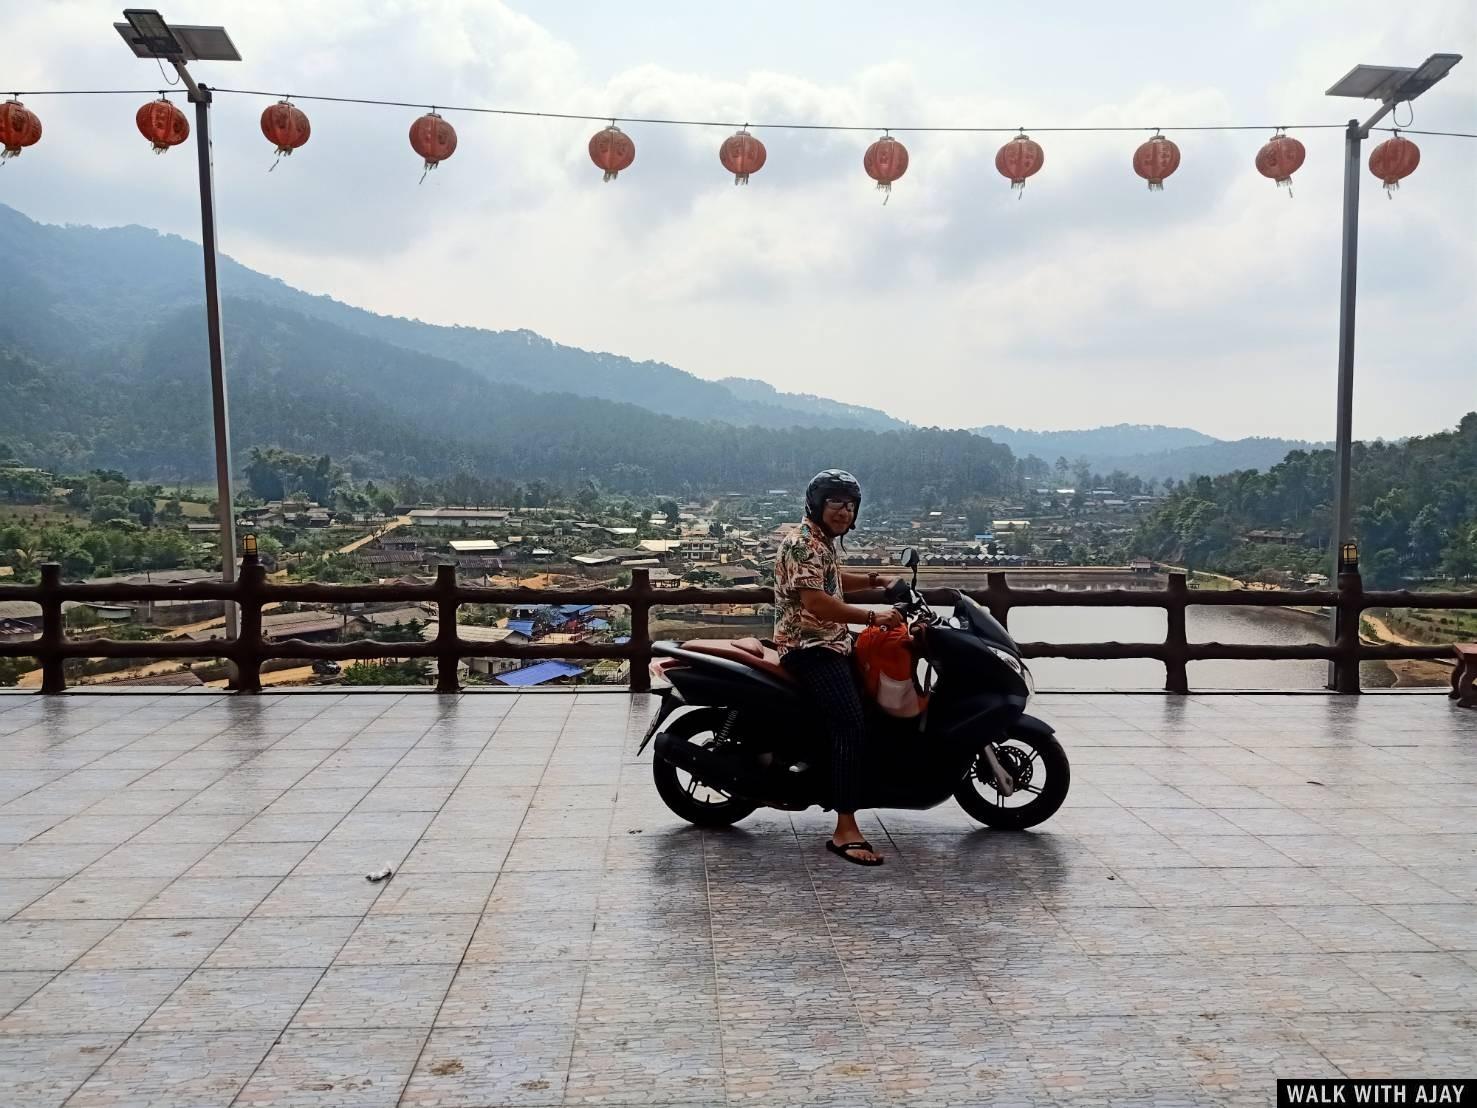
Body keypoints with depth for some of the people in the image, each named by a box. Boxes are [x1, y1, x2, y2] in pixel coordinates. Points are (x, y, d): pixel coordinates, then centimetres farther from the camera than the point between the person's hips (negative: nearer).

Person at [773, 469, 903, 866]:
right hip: (810, 650, -11)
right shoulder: (803, 544, -17)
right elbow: (816, 602, -28)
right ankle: (845, 830, -26)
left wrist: (870, 580, 21)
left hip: (831, 645, 11)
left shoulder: (824, 541, 16)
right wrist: (873, 617, -30)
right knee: (852, 726, -24)